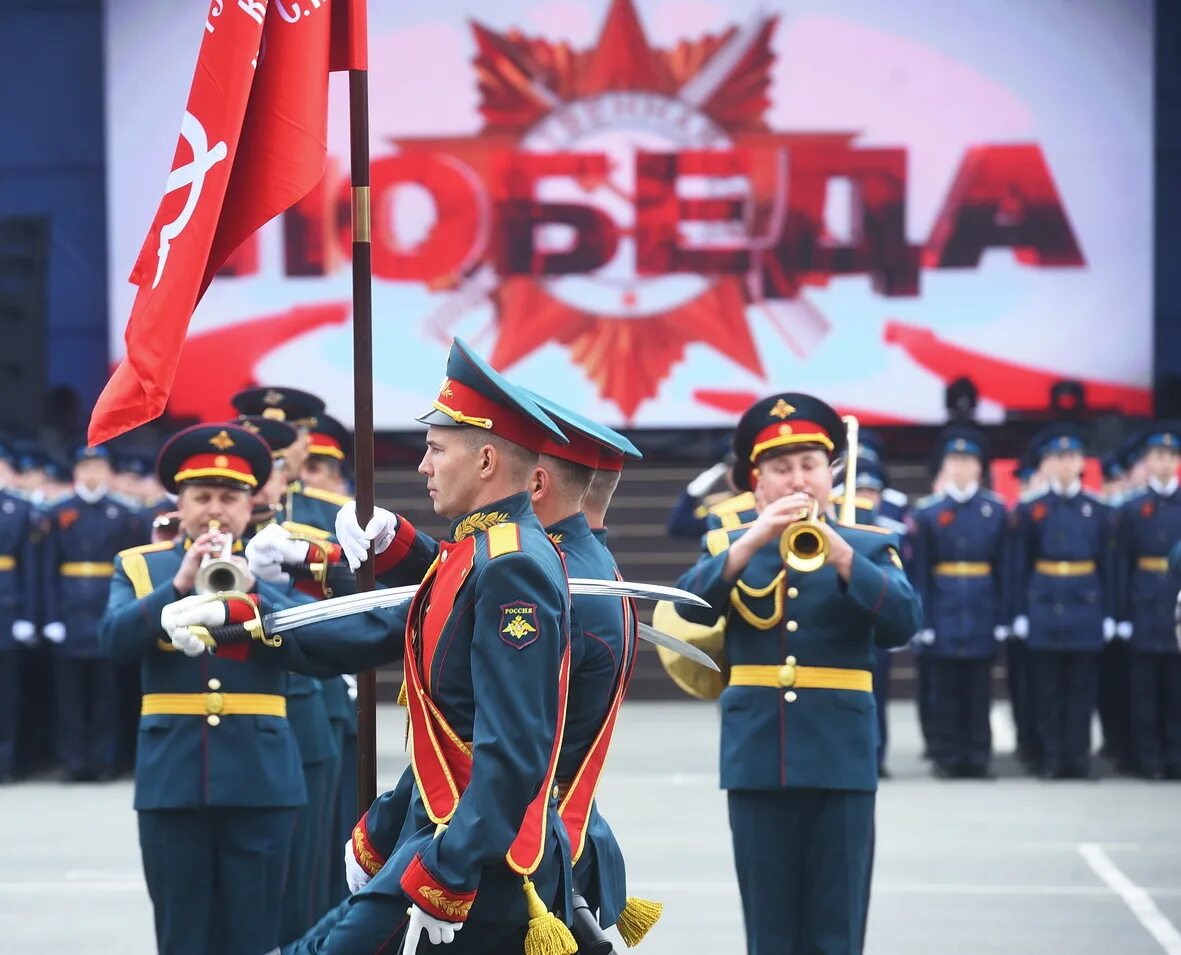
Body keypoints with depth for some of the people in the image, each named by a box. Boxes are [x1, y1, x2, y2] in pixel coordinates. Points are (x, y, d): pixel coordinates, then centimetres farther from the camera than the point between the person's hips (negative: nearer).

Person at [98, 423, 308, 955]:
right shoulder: (139, 565, 10)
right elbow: (114, 639, -7)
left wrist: (250, 588, -19)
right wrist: (180, 583, -17)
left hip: (259, 772, 0)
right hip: (171, 773, 0)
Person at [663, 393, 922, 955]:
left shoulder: (869, 546, 6)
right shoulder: (729, 544, 10)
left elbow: (904, 622, -11)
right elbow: (690, 606, -9)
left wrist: (839, 553, -23)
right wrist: (754, 539, -20)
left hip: (840, 759, -1)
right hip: (757, 759, 1)